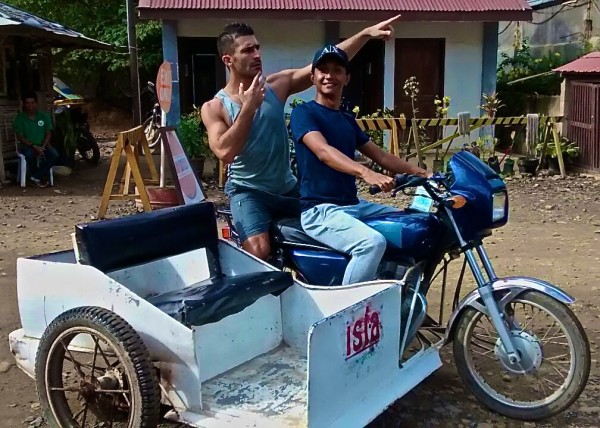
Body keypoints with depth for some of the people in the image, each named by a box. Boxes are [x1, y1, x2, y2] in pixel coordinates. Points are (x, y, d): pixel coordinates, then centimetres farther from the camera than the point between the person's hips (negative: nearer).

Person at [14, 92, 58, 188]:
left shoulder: (44, 116, 1)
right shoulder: (20, 118, -6)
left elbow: (48, 133, 2)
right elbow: (20, 137, -9)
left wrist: (43, 147, -15)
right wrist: (34, 146, -22)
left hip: (42, 145, 2)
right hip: (27, 145, -2)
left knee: (54, 154, -27)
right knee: (30, 154, -37)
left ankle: (36, 177, -15)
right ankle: (42, 176, -12)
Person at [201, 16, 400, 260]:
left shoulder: (276, 85, 0)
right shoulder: (214, 107, -7)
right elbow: (225, 152, -23)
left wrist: (367, 33, -13)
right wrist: (248, 107, -21)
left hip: (288, 189, 5)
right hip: (248, 191, -4)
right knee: (259, 252, -26)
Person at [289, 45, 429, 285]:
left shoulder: (348, 120, 19)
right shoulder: (303, 113, -6)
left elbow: (380, 156, 19)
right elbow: (323, 151, -24)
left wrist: (419, 173, 6)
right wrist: (366, 173, -40)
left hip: (353, 204, 8)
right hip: (320, 209, -8)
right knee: (373, 242, -32)